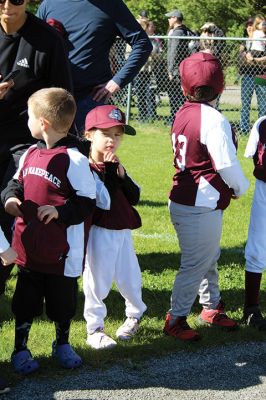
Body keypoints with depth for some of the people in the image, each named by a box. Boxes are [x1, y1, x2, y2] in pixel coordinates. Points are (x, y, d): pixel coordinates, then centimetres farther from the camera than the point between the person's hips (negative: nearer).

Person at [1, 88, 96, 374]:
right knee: (25, 300, 13)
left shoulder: (74, 159, -17)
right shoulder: (31, 153, 5)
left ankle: (62, 345, 33)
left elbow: (86, 202, -14)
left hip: (62, 251, -5)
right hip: (28, 245, 5)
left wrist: (60, 212, -26)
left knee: (62, 300, 13)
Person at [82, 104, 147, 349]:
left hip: (123, 232, 7)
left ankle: (135, 315, 38)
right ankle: (94, 329, 10)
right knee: (97, 281, 0)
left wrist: (122, 175, -7)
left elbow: (134, 198, 7)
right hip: (98, 232, -7)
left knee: (130, 278, 16)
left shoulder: (115, 166, 12)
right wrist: (108, 171, -22)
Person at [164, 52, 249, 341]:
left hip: (182, 200, 9)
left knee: (209, 258, 23)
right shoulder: (213, 120, -21)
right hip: (201, 208, -9)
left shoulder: (183, 113, 6)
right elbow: (227, 164, -20)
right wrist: (240, 188, 0)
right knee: (195, 265, 2)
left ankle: (211, 308, 38)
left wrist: (228, 187, 13)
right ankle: (175, 321, 11)